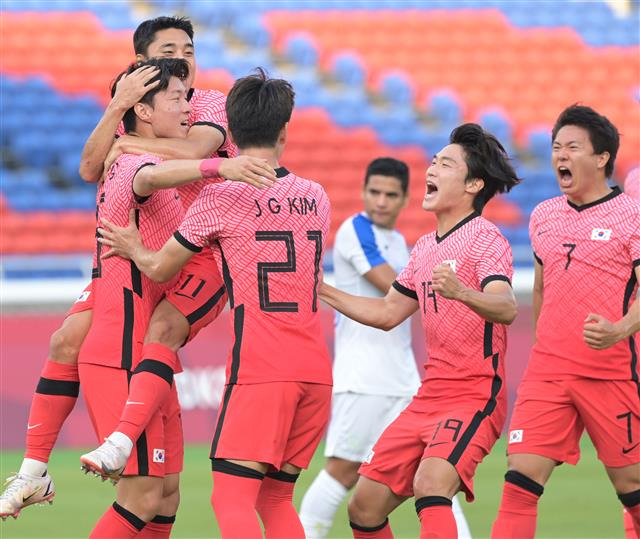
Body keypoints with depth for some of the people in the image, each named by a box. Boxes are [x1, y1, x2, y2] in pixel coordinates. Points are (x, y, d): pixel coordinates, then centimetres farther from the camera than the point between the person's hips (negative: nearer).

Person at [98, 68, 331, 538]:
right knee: (274, 499, 13)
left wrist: (133, 249, 28)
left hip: (260, 368, -6)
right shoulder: (315, 197, 12)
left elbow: (160, 269, 6)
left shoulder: (221, 197, -4)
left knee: (232, 499, -7)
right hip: (316, 371, 6)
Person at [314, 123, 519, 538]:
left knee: (430, 484, -32)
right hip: (429, 396, 8)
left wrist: (460, 292, -48)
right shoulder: (425, 248, 15)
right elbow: (387, 313, 26)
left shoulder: (485, 239, -11)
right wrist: (322, 291, 21)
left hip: (474, 398, -8)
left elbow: (506, 308, -29)